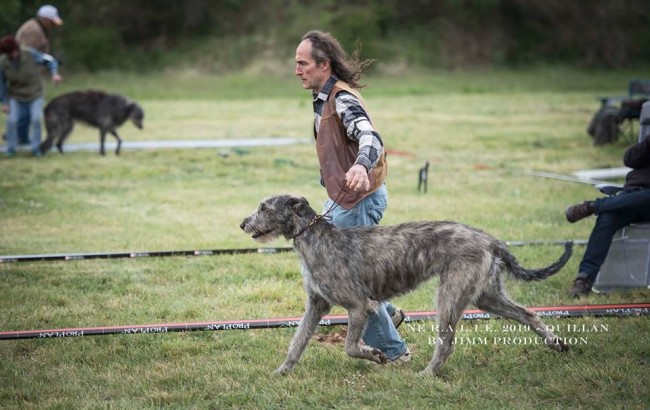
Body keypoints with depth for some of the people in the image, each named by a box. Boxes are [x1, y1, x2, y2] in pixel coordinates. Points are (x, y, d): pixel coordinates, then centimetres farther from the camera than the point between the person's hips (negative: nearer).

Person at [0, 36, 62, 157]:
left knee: (36, 119, -16)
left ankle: (35, 148, 0)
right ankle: (11, 148, 6)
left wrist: (54, 73, -28)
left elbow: (49, 60, -10)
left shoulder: (30, 54, -23)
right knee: (12, 120, -13)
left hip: (35, 94, -1)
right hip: (16, 96, 1)